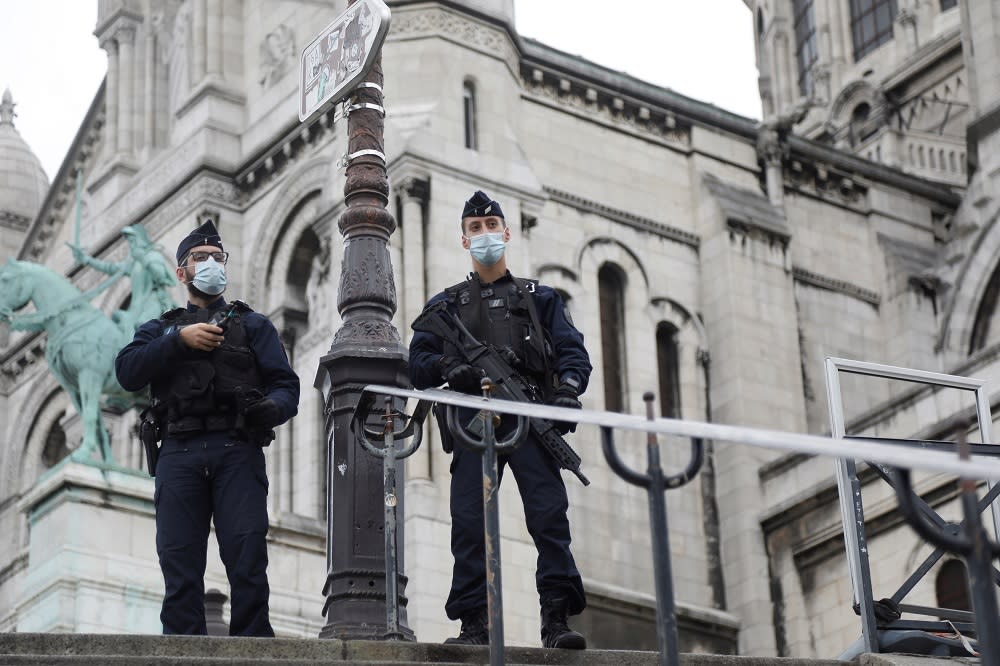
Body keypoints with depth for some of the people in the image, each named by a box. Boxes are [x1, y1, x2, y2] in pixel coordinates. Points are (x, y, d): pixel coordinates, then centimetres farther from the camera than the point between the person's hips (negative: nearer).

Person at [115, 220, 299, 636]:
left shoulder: (253, 325, 23)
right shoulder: (161, 329, 26)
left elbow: (286, 385, 10)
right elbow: (127, 372, 6)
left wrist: (272, 407, -13)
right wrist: (179, 340, -6)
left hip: (237, 450, -1)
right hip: (179, 452, 1)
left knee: (247, 560, -15)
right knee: (180, 565, -6)